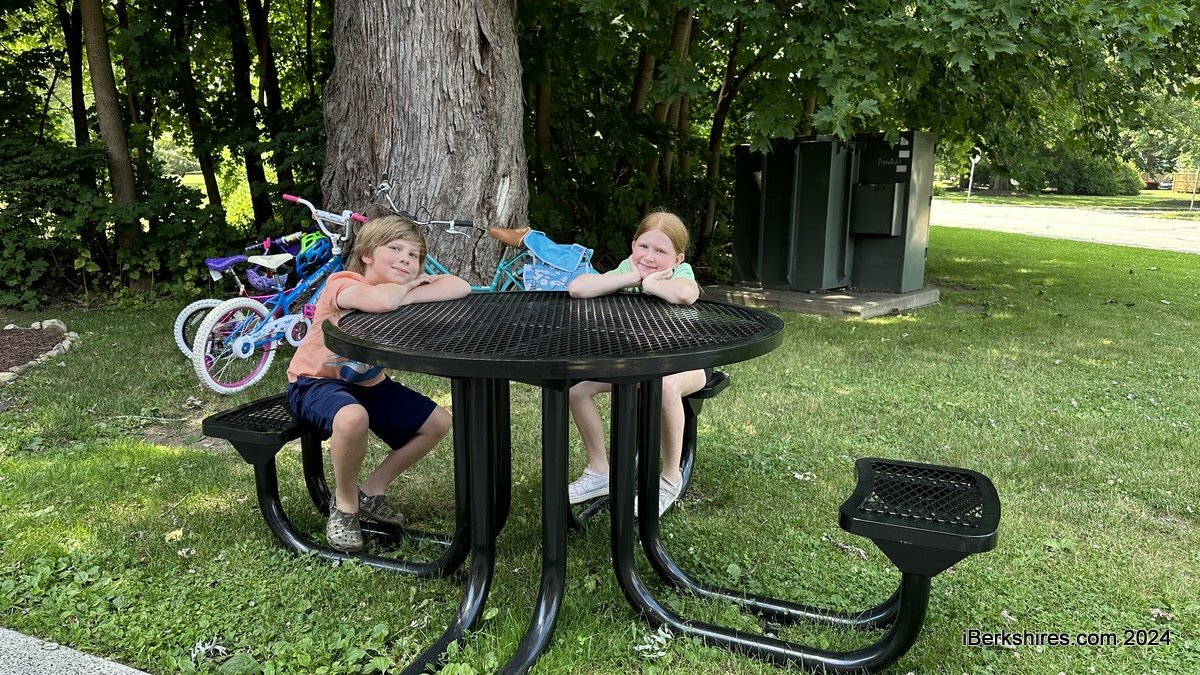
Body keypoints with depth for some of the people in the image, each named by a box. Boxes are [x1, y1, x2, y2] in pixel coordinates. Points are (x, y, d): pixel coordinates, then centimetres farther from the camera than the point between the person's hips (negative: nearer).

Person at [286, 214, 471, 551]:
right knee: (352, 418, -39)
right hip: (314, 381, -7)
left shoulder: (403, 290, -5)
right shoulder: (343, 283, -25)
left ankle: (371, 491, 15)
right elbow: (380, 300, -49)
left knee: (438, 423, 2)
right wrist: (405, 286, -26)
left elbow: (460, 287, -21)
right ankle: (345, 504, -10)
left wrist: (407, 293, -32)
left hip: (367, 383, 7)